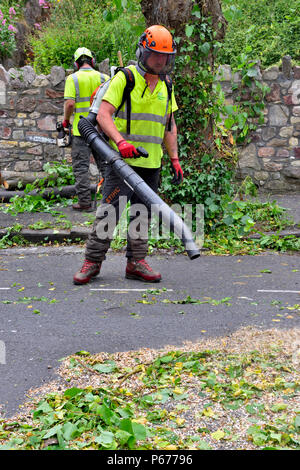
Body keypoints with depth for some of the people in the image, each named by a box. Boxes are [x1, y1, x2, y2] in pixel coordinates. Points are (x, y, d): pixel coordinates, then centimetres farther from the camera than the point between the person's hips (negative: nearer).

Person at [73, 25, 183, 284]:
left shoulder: (165, 86, 15)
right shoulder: (124, 78, -5)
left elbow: (169, 126, 20)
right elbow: (103, 114, -13)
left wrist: (175, 159, 13)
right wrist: (120, 141, -28)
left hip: (151, 163, 6)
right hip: (122, 159, -6)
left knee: (143, 212, 9)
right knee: (109, 210, -7)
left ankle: (136, 262, 17)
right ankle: (93, 261, 3)